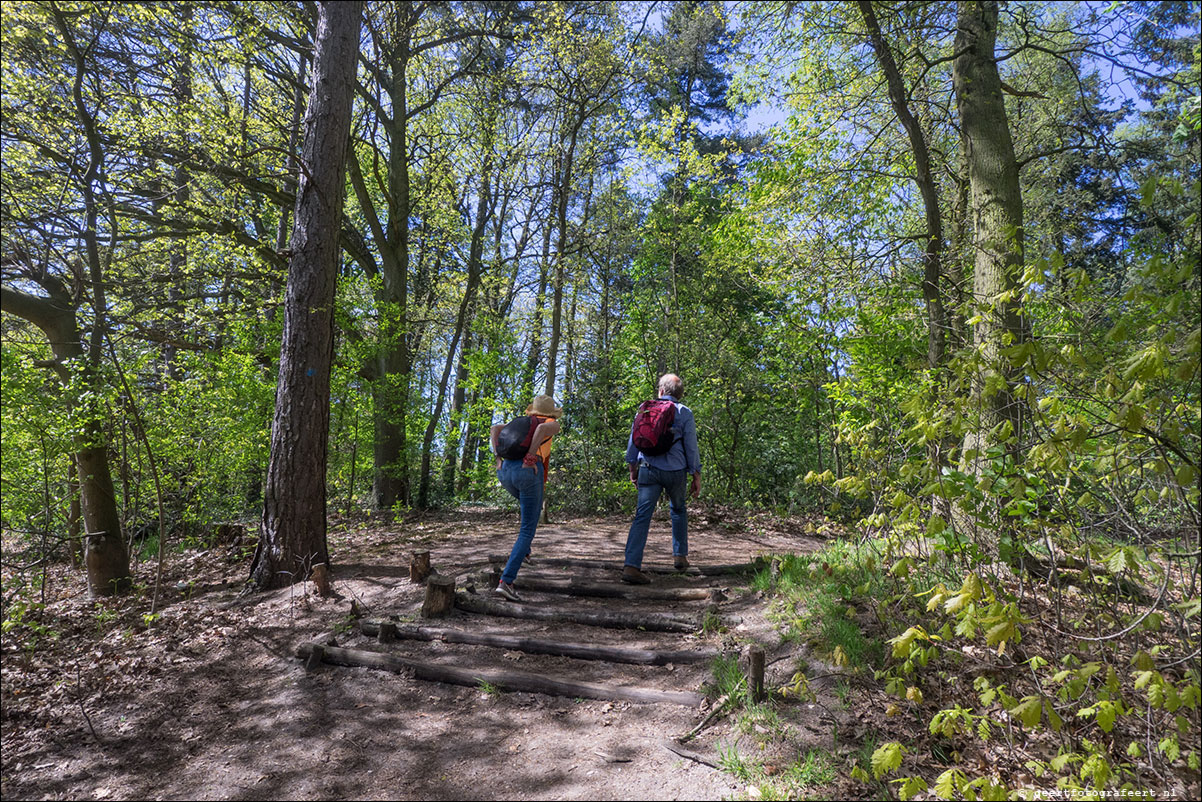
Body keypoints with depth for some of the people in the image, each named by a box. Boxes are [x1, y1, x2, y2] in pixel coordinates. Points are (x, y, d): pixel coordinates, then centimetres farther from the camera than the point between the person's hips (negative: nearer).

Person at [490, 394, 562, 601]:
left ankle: (522, 548, 25)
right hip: (528, 472, -6)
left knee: (532, 505, 38)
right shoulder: (553, 424, 13)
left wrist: (498, 457, 7)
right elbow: (542, 428, -12)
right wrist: (530, 456, -12)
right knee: (527, 531, -1)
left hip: (505, 470, 6)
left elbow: (496, 428, 13)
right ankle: (506, 582, -14)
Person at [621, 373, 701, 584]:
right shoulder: (684, 413, 0)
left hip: (648, 470, 1)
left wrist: (633, 468, 18)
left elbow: (633, 441, 8)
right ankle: (680, 555, 29)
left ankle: (631, 565, -16)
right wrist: (696, 477, 5)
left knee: (642, 516, -5)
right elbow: (691, 448, -2)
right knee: (678, 511, 24)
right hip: (675, 472, 0)